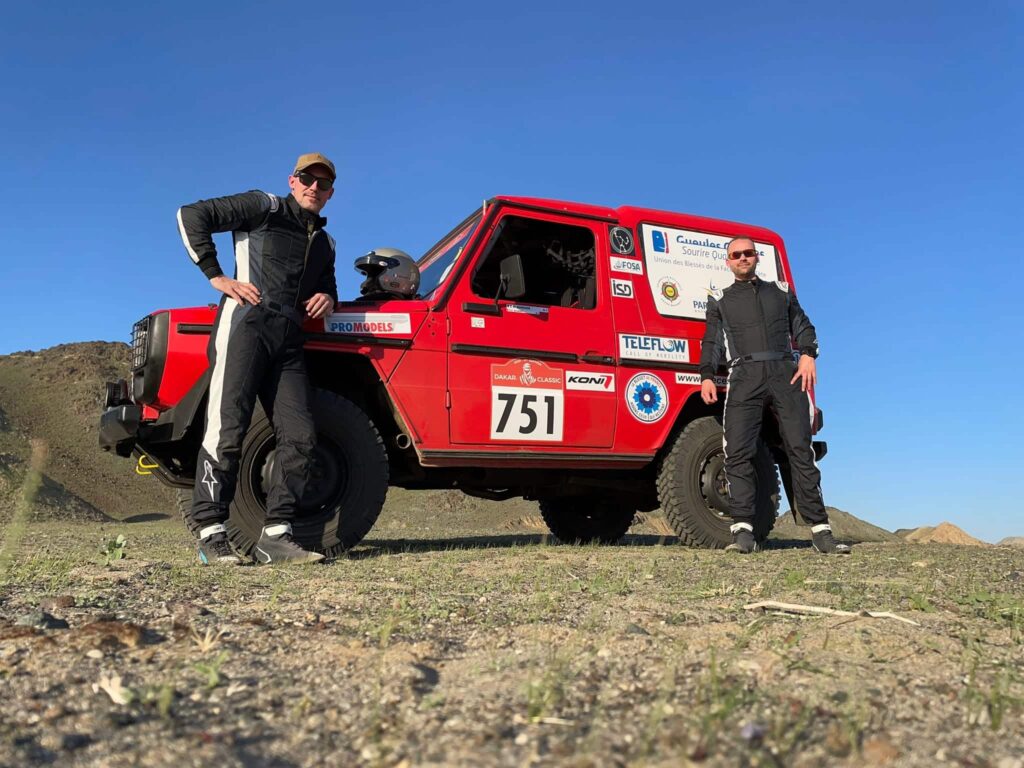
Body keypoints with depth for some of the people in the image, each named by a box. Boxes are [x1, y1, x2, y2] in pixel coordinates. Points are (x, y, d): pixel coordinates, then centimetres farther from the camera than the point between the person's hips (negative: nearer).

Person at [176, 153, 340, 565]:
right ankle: (211, 532, -6)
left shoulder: (325, 244, 25)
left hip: (288, 340, 6)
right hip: (246, 325, -6)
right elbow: (191, 215, 1)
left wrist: (327, 297, 13)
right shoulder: (265, 207, 7)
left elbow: (326, 285, 39)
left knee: (300, 436, -4)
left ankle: (275, 535, -1)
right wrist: (216, 275, -5)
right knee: (227, 429, -11)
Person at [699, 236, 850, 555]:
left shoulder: (781, 291, 24)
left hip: (786, 373, 1)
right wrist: (707, 376, -2)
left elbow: (802, 327, 19)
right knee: (738, 452, -13)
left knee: (800, 449, -6)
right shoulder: (720, 300, 21)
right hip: (744, 376, 0)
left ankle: (820, 530, -5)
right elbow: (712, 341, 14)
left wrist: (808, 354, -1)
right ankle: (743, 531, -14)